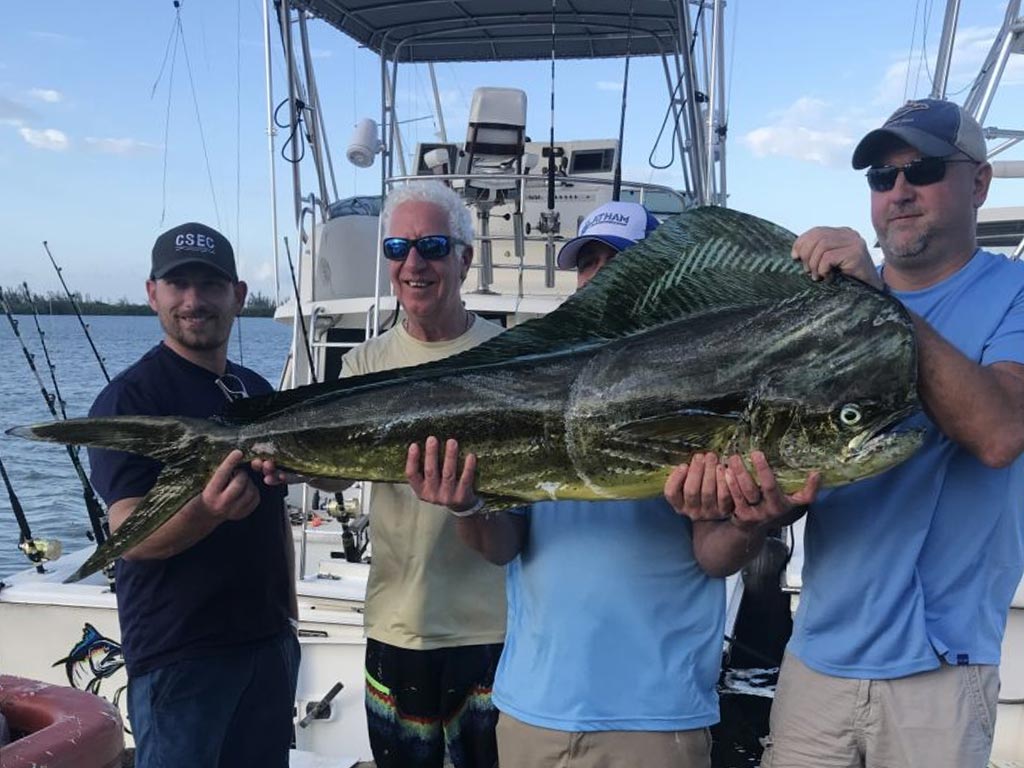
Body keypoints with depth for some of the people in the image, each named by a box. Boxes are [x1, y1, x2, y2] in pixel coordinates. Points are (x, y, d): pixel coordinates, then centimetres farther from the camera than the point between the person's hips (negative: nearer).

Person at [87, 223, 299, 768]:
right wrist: (206, 512, -40)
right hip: (178, 655, -6)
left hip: (270, 641, 7)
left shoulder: (257, 391, 9)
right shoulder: (129, 398, -12)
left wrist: (288, 608, 15)